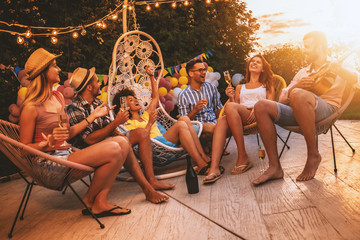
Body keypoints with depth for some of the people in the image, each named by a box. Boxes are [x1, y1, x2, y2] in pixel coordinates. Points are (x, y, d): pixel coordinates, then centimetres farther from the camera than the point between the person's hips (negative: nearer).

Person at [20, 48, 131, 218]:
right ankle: (89, 200, -2)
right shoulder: (31, 108, -12)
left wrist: (92, 116, 17)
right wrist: (49, 142, -25)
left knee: (123, 145, -5)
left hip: (67, 154, 9)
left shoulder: (58, 97, 13)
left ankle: (100, 202, -9)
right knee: (113, 150, -23)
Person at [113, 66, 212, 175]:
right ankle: (201, 166, -39)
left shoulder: (145, 116, 35)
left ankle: (204, 157, -25)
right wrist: (150, 123, -11)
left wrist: (152, 77, 35)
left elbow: (155, 97, 38)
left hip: (165, 142, 8)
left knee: (184, 118, -14)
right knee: (181, 125, -27)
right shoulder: (128, 124, 10)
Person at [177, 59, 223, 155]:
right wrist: (195, 110, -18)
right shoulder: (183, 95, 1)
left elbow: (219, 109, 16)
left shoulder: (211, 87, 14)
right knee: (211, 128, -37)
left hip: (213, 122, 4)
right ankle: (206, 147, -4)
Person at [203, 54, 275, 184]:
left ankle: (243, 157, -34)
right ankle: (214, 168, -51)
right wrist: (231, 97, 6)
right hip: (240, 121, 3)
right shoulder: (240, 87, 35)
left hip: (258, 116, -2)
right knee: (222, 120, -35)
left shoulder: (267, 86, 27)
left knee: (229, 106, -33)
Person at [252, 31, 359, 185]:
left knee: (298, 95, -36)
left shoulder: (335, 68, 16)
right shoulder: (302, 73, 29)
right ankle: (275, 167, -20)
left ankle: (313, 155, -21)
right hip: (298, 113, 6)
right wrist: (296, 86, -3)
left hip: (326, 108, -5)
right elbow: (282, 99, 18)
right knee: (261, 107, -16)